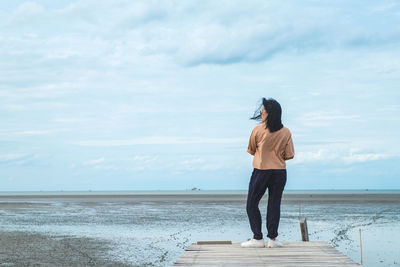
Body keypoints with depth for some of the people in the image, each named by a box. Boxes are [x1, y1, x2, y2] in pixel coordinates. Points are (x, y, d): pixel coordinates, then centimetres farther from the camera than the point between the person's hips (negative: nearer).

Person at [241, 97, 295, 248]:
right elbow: (289, 155, 3)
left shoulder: (258, 130, -8)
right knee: (274, 205, 9)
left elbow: (251, 150, 6)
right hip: (280, 172, 3)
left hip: (261, 172, -3)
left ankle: (258, 238, 4)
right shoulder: (286, 132, -1)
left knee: (252, 205, 8)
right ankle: (272, 238, 6)